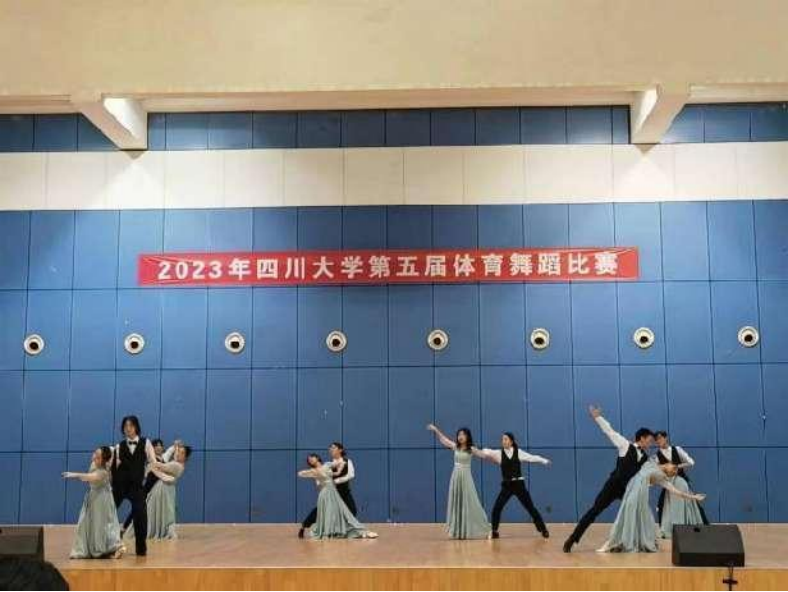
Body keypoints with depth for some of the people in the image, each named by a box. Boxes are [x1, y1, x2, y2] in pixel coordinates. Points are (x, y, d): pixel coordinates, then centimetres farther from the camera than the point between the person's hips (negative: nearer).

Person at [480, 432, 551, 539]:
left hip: (519, 484, -1)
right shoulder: (499, 453, -1)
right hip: (506, 485, 1)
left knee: (530, 507, 4)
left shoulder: (518, 452, -1)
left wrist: (544, 461, -7)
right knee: (496, 508, -10)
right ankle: (494, 531, 7)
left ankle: (543, 529, 18)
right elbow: (486, 452, -12)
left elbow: (531, 457, 0)